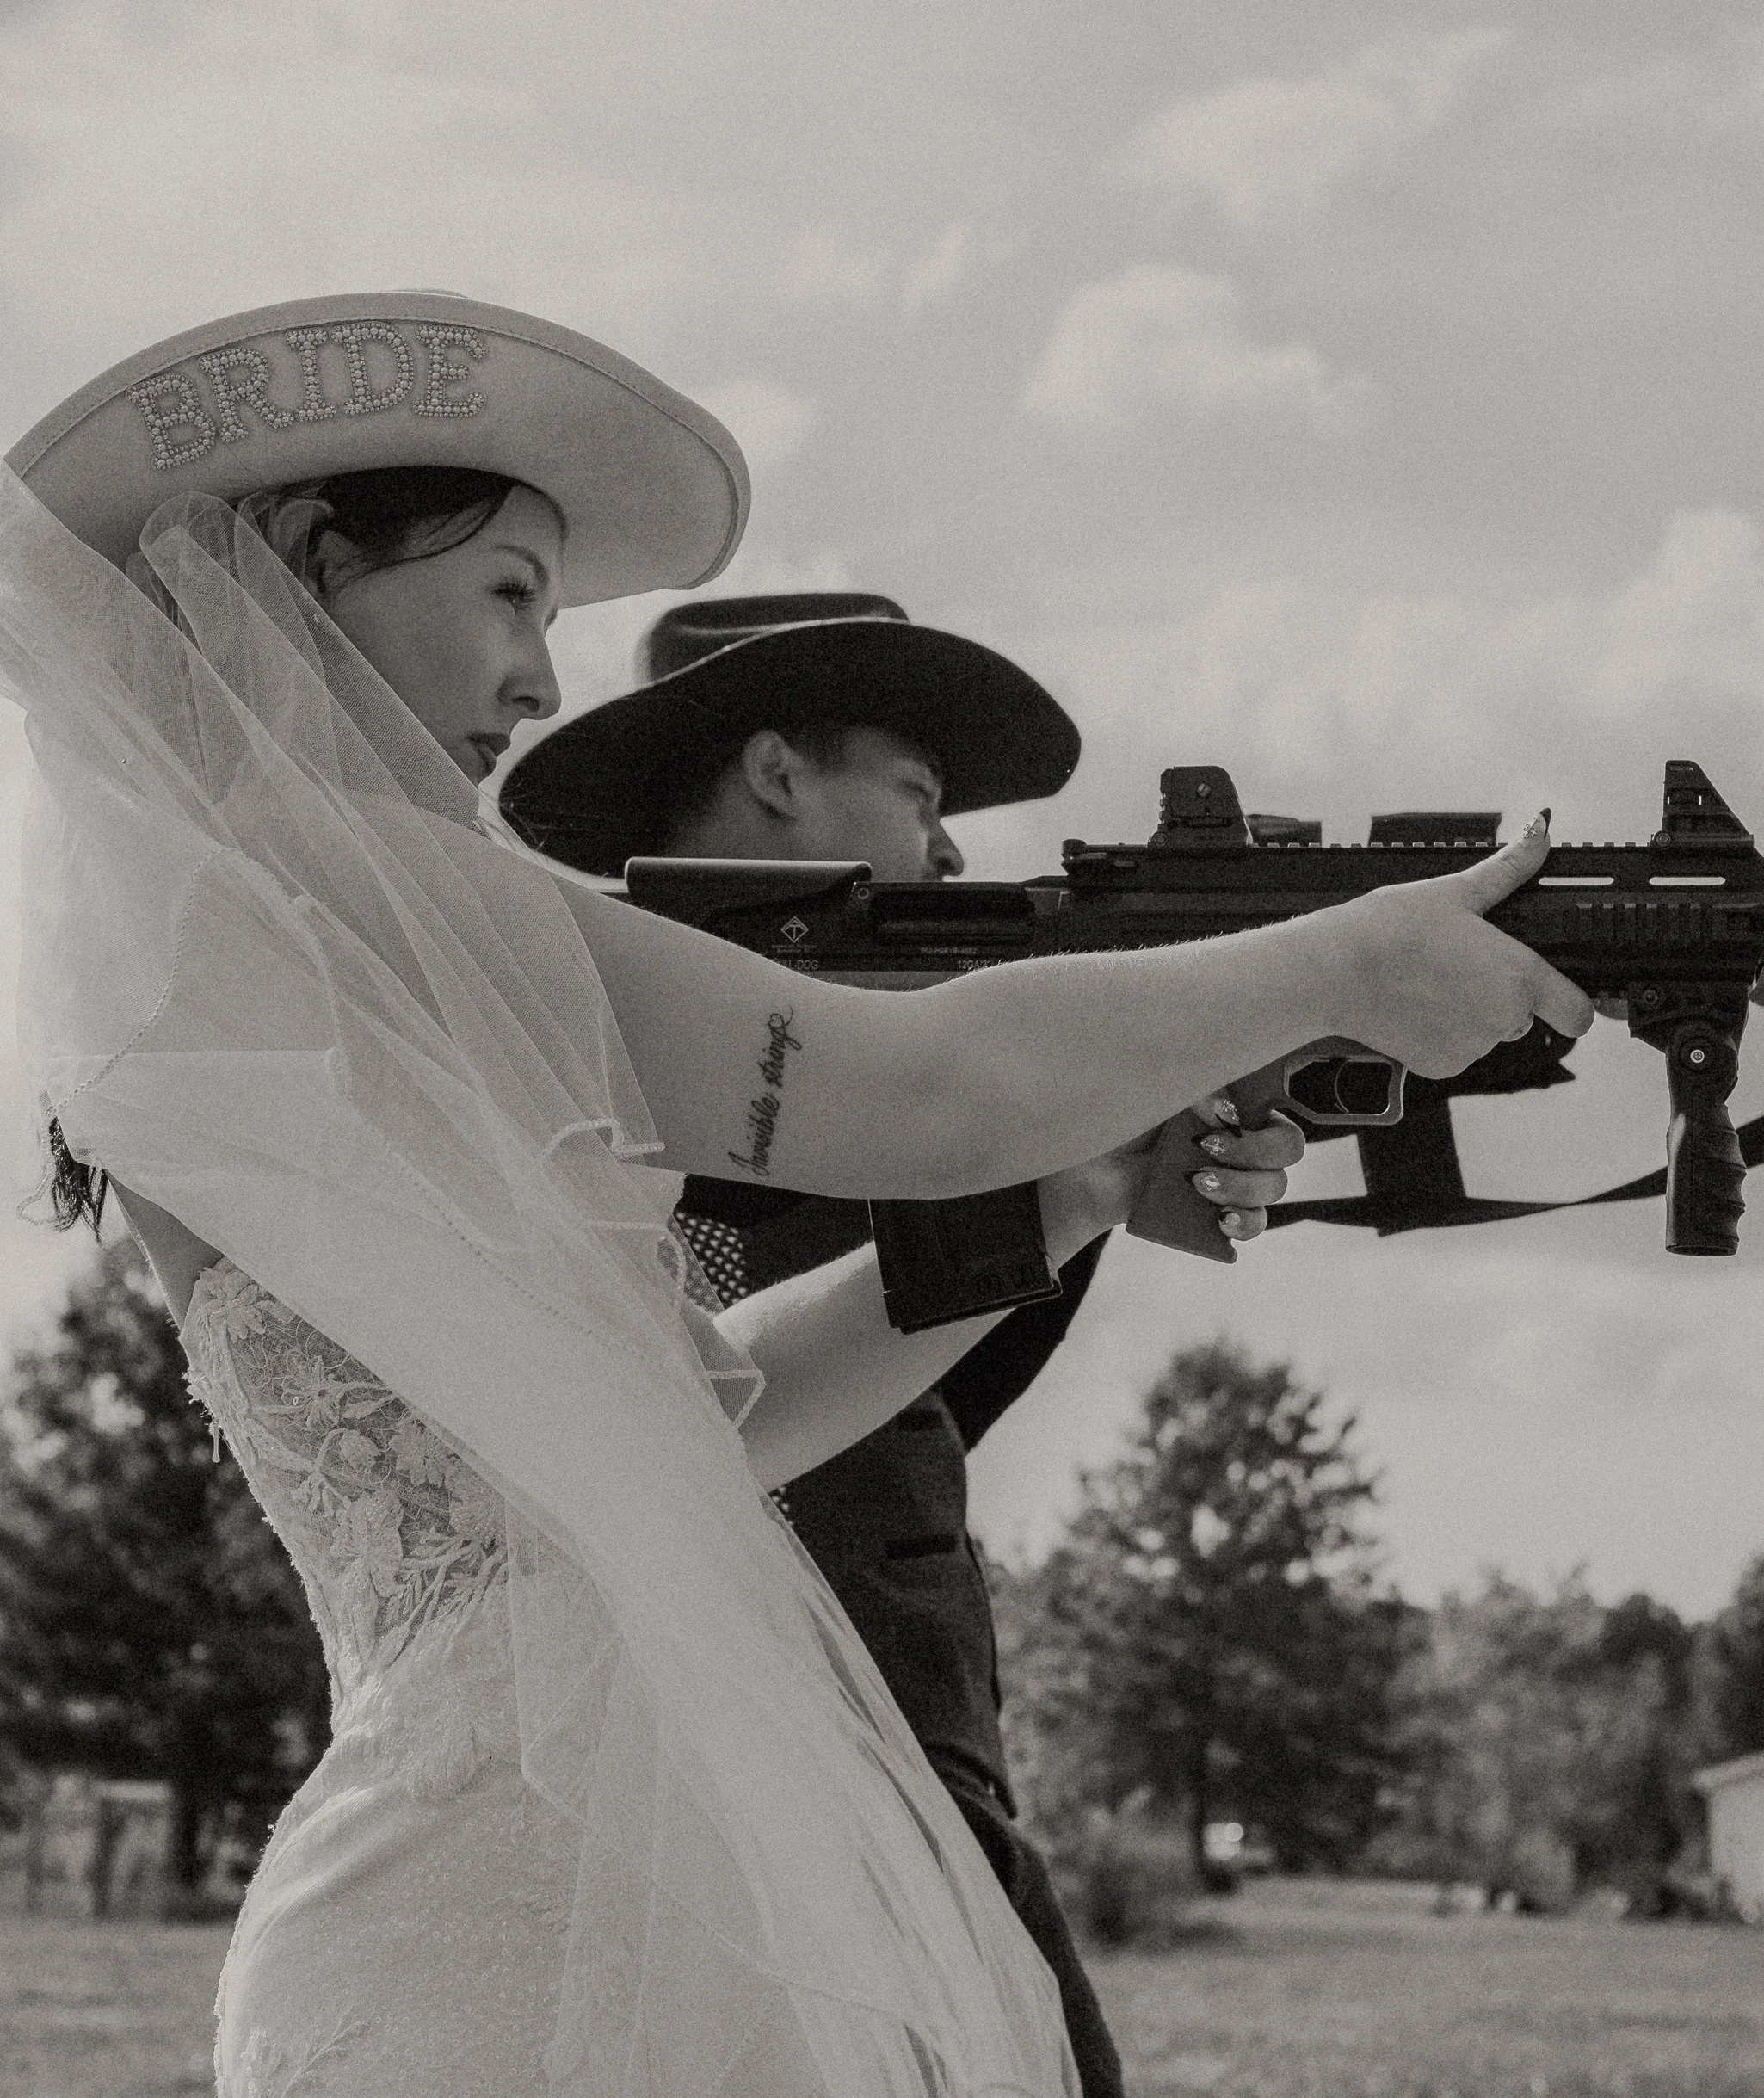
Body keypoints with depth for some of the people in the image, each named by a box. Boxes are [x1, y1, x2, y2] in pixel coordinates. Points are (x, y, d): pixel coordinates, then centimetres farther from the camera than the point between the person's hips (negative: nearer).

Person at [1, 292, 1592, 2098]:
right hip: (552, 1922, -9)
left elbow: (687, 1421, 20)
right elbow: (922, 1092, -10)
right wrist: (1346, 964, 3)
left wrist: (1076, 1200, 14)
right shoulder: (324, 879, -9)